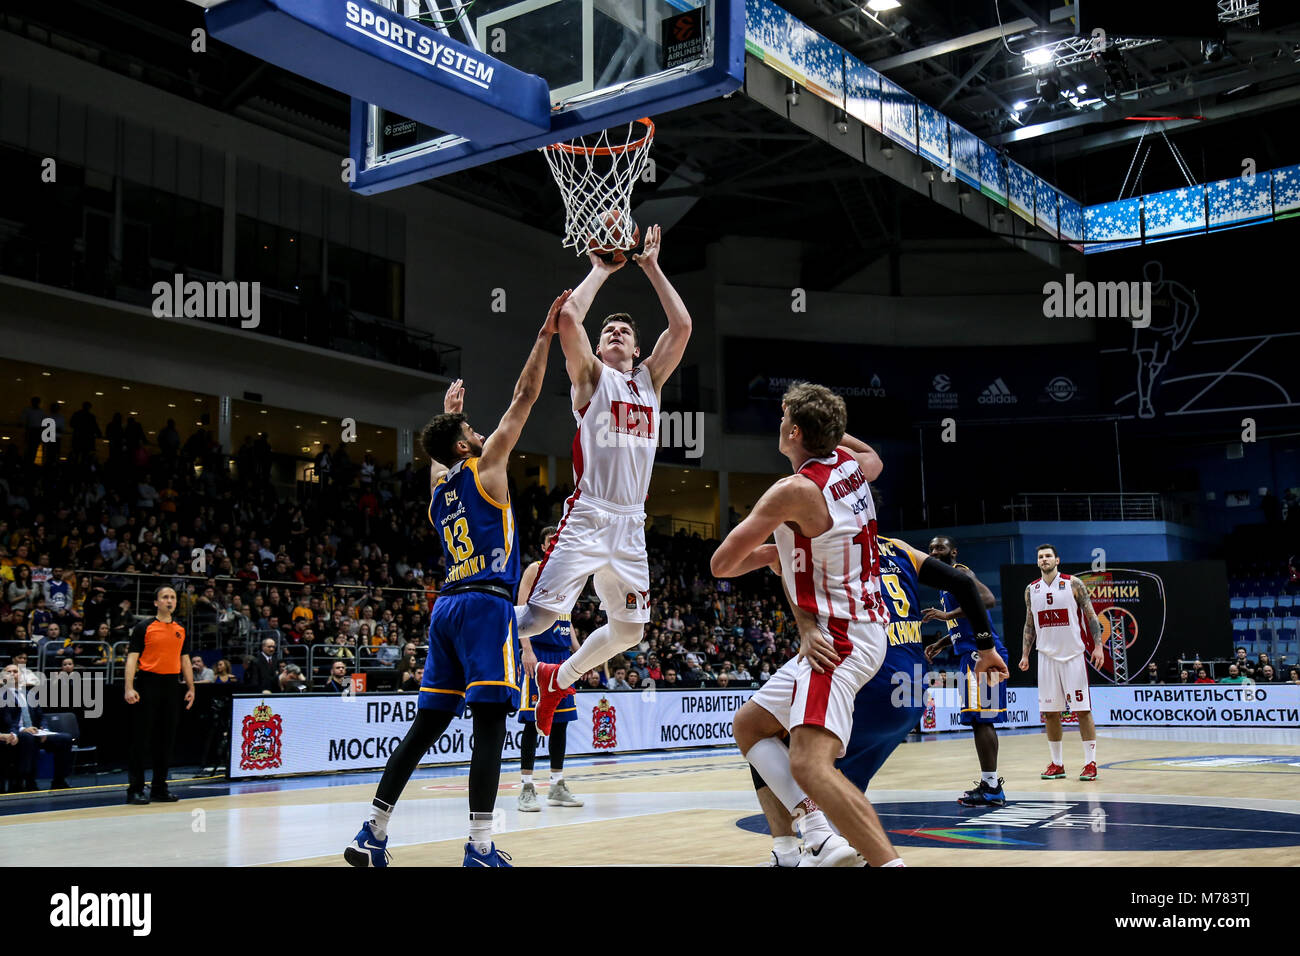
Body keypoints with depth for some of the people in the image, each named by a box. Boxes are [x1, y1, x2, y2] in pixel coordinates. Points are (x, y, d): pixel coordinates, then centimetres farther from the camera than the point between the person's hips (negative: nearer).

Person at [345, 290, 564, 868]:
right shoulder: (485, 465, 1)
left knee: (426, 724, 10)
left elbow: (439, 449, 41)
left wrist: (449, 410, 55)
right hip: (486, 603, -7)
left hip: (447, 606, 7)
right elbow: (523, 397, 2)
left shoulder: (438, 483, 17)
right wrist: (545, 335, 7)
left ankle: (371, 834, 9)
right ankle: (481, 847, -16)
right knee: (489, 720, -10)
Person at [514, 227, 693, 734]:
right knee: (538, 613, -15)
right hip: (587, 516, -6)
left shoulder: (650, 379, 17)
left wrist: (652, 267, 8)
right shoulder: (591, 375, 4)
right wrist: (601, 269, 0)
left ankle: (558, 679, 31)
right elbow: (568, 317, -12)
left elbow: (682, 326, 7)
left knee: (629, 627, 11)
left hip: (631, 524, 6)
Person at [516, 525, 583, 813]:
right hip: (539, 652, -7)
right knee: (534, 720, -8)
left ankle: (558, 787, 16)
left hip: (562, 653, 7)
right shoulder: (535, 569, -4)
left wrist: (578, 650, 17)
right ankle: (526, 788, -3)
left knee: (561, 720, 9)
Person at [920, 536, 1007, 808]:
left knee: (980, 718, -12)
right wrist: (939, 645, 22)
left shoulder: (959, 572, -7)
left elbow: (988, 599, -25)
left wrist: (949, 614, -25)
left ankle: (991, 788, -12)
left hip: (981, 652, -11)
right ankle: (990, 785, 17)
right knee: (980, 720, 12)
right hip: (972, 654, 11)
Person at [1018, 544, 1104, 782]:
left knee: (1082, 709, -3)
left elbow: (1091, 616, -3)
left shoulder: (1073, 584, -3)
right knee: (1049, 711, 4)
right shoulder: (1031, 590, 8)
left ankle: (1090, 763, 2)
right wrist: (1025, 654, 8)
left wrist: (1098, 646, -13)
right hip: (1047, 656, 4)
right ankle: (1057, 764, 13)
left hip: (1073, 655, -4)